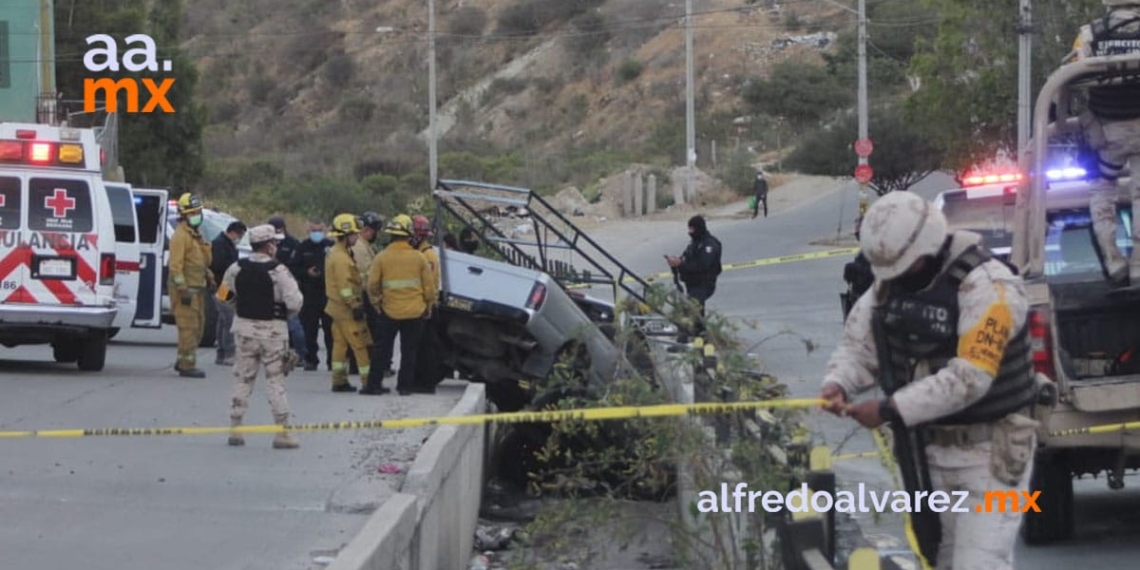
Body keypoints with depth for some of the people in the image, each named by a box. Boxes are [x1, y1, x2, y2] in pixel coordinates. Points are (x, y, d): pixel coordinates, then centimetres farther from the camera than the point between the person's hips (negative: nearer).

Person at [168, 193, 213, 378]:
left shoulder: (196, 235, 18)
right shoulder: (181, 236, -14)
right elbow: (175, 264, -20)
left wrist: (208, 277, 21)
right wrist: (183, 289, -24)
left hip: (197, 288, 10)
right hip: (186, 289, -10)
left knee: (197, 326, 14)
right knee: (188, 327, -10)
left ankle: (183, 361, 23)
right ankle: (187, 365, -8)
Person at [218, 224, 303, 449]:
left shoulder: (237, 269, -1)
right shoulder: (278, 271, -15)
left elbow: (225, 297, 8)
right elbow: (295, 302, -19)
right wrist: (287, 313, 3)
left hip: (244, 327, 4)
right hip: (273, 329, -4)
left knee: (243, 378, 13)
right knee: (275, 380, 2)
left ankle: (235, 429, 14)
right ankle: (282, 432, 2)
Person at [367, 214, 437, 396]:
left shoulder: (381, 258, -6)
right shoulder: (419, 258, -4)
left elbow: (372, 285, -3)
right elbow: (428, 285, 1)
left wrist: (376, 302, 14)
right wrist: (428, 305, 17)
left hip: (389, 311, 0)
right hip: (415, 312, 0)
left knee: (382, 347, 12)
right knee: (409, 350, 8)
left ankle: (374, 382, 13)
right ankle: (405, 385, 9)